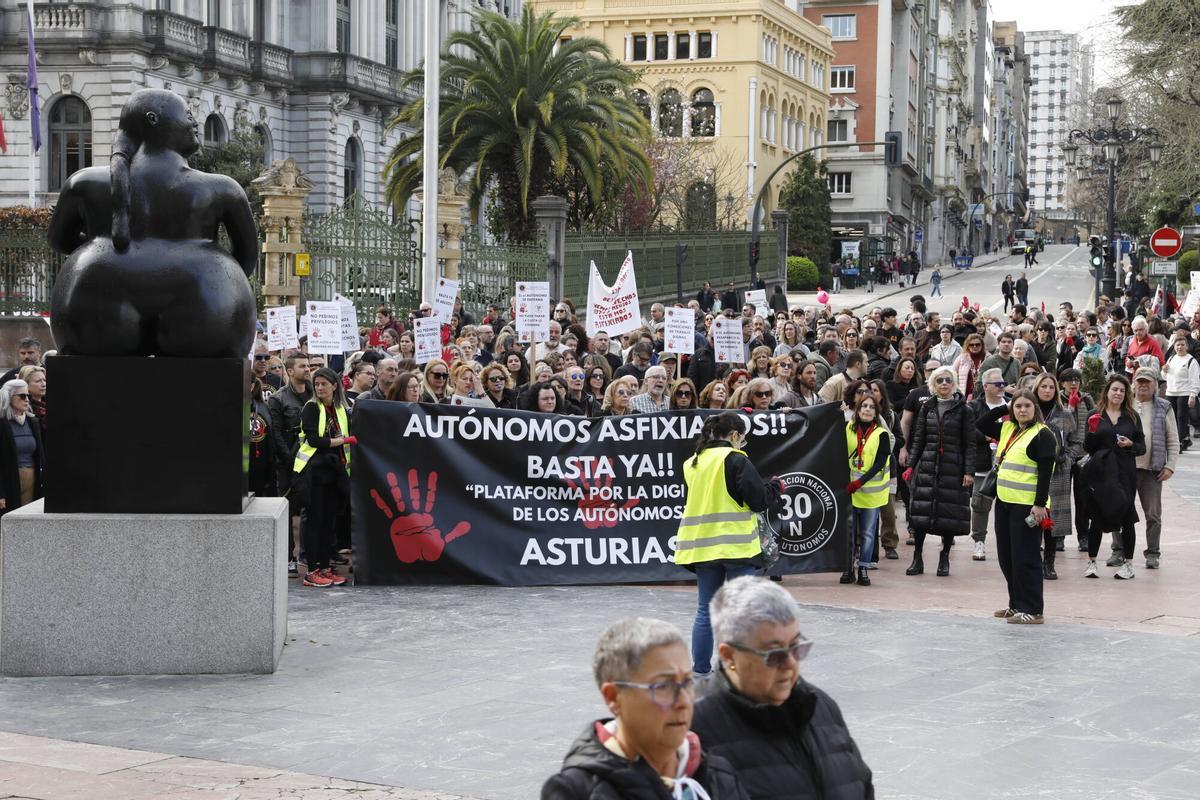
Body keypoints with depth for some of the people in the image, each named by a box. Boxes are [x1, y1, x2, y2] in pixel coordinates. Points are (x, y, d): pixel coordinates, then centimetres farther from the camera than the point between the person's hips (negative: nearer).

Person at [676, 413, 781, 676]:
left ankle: (701, 669, 14)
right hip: (736, 545, -6)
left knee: (705, 611, 12)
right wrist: (775, 486, 7)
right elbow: (759, 500, -12)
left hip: (702, 545, 6)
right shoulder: (735, 459, -10)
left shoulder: (694, 463, 9)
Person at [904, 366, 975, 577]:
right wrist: (911, 465, 2)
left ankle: (944, 559, 15)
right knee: (921, 511, -1)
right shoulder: (926, 408, 9)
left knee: (950, 513, 1)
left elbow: (969, 444, -1)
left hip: (953, 468, -2)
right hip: (927, 466, 2)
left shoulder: (963, 411, 1)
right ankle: (917, 559, 9)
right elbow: (918, 439, 11)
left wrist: (969, 471, -9)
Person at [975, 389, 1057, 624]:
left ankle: (1033, 611, 1)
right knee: (1006, 557, 13)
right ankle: (1017, 605, 23)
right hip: (1004, 502, 8)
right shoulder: (1007, 429, 14)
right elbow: (980, 425, 19)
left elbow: (1045, 472, -14)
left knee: (1025, 558, -5)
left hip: (1027, 506, -8)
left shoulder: (1042, 435, -9)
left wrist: (1040, 505, -19)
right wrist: (1004, 409, 9)